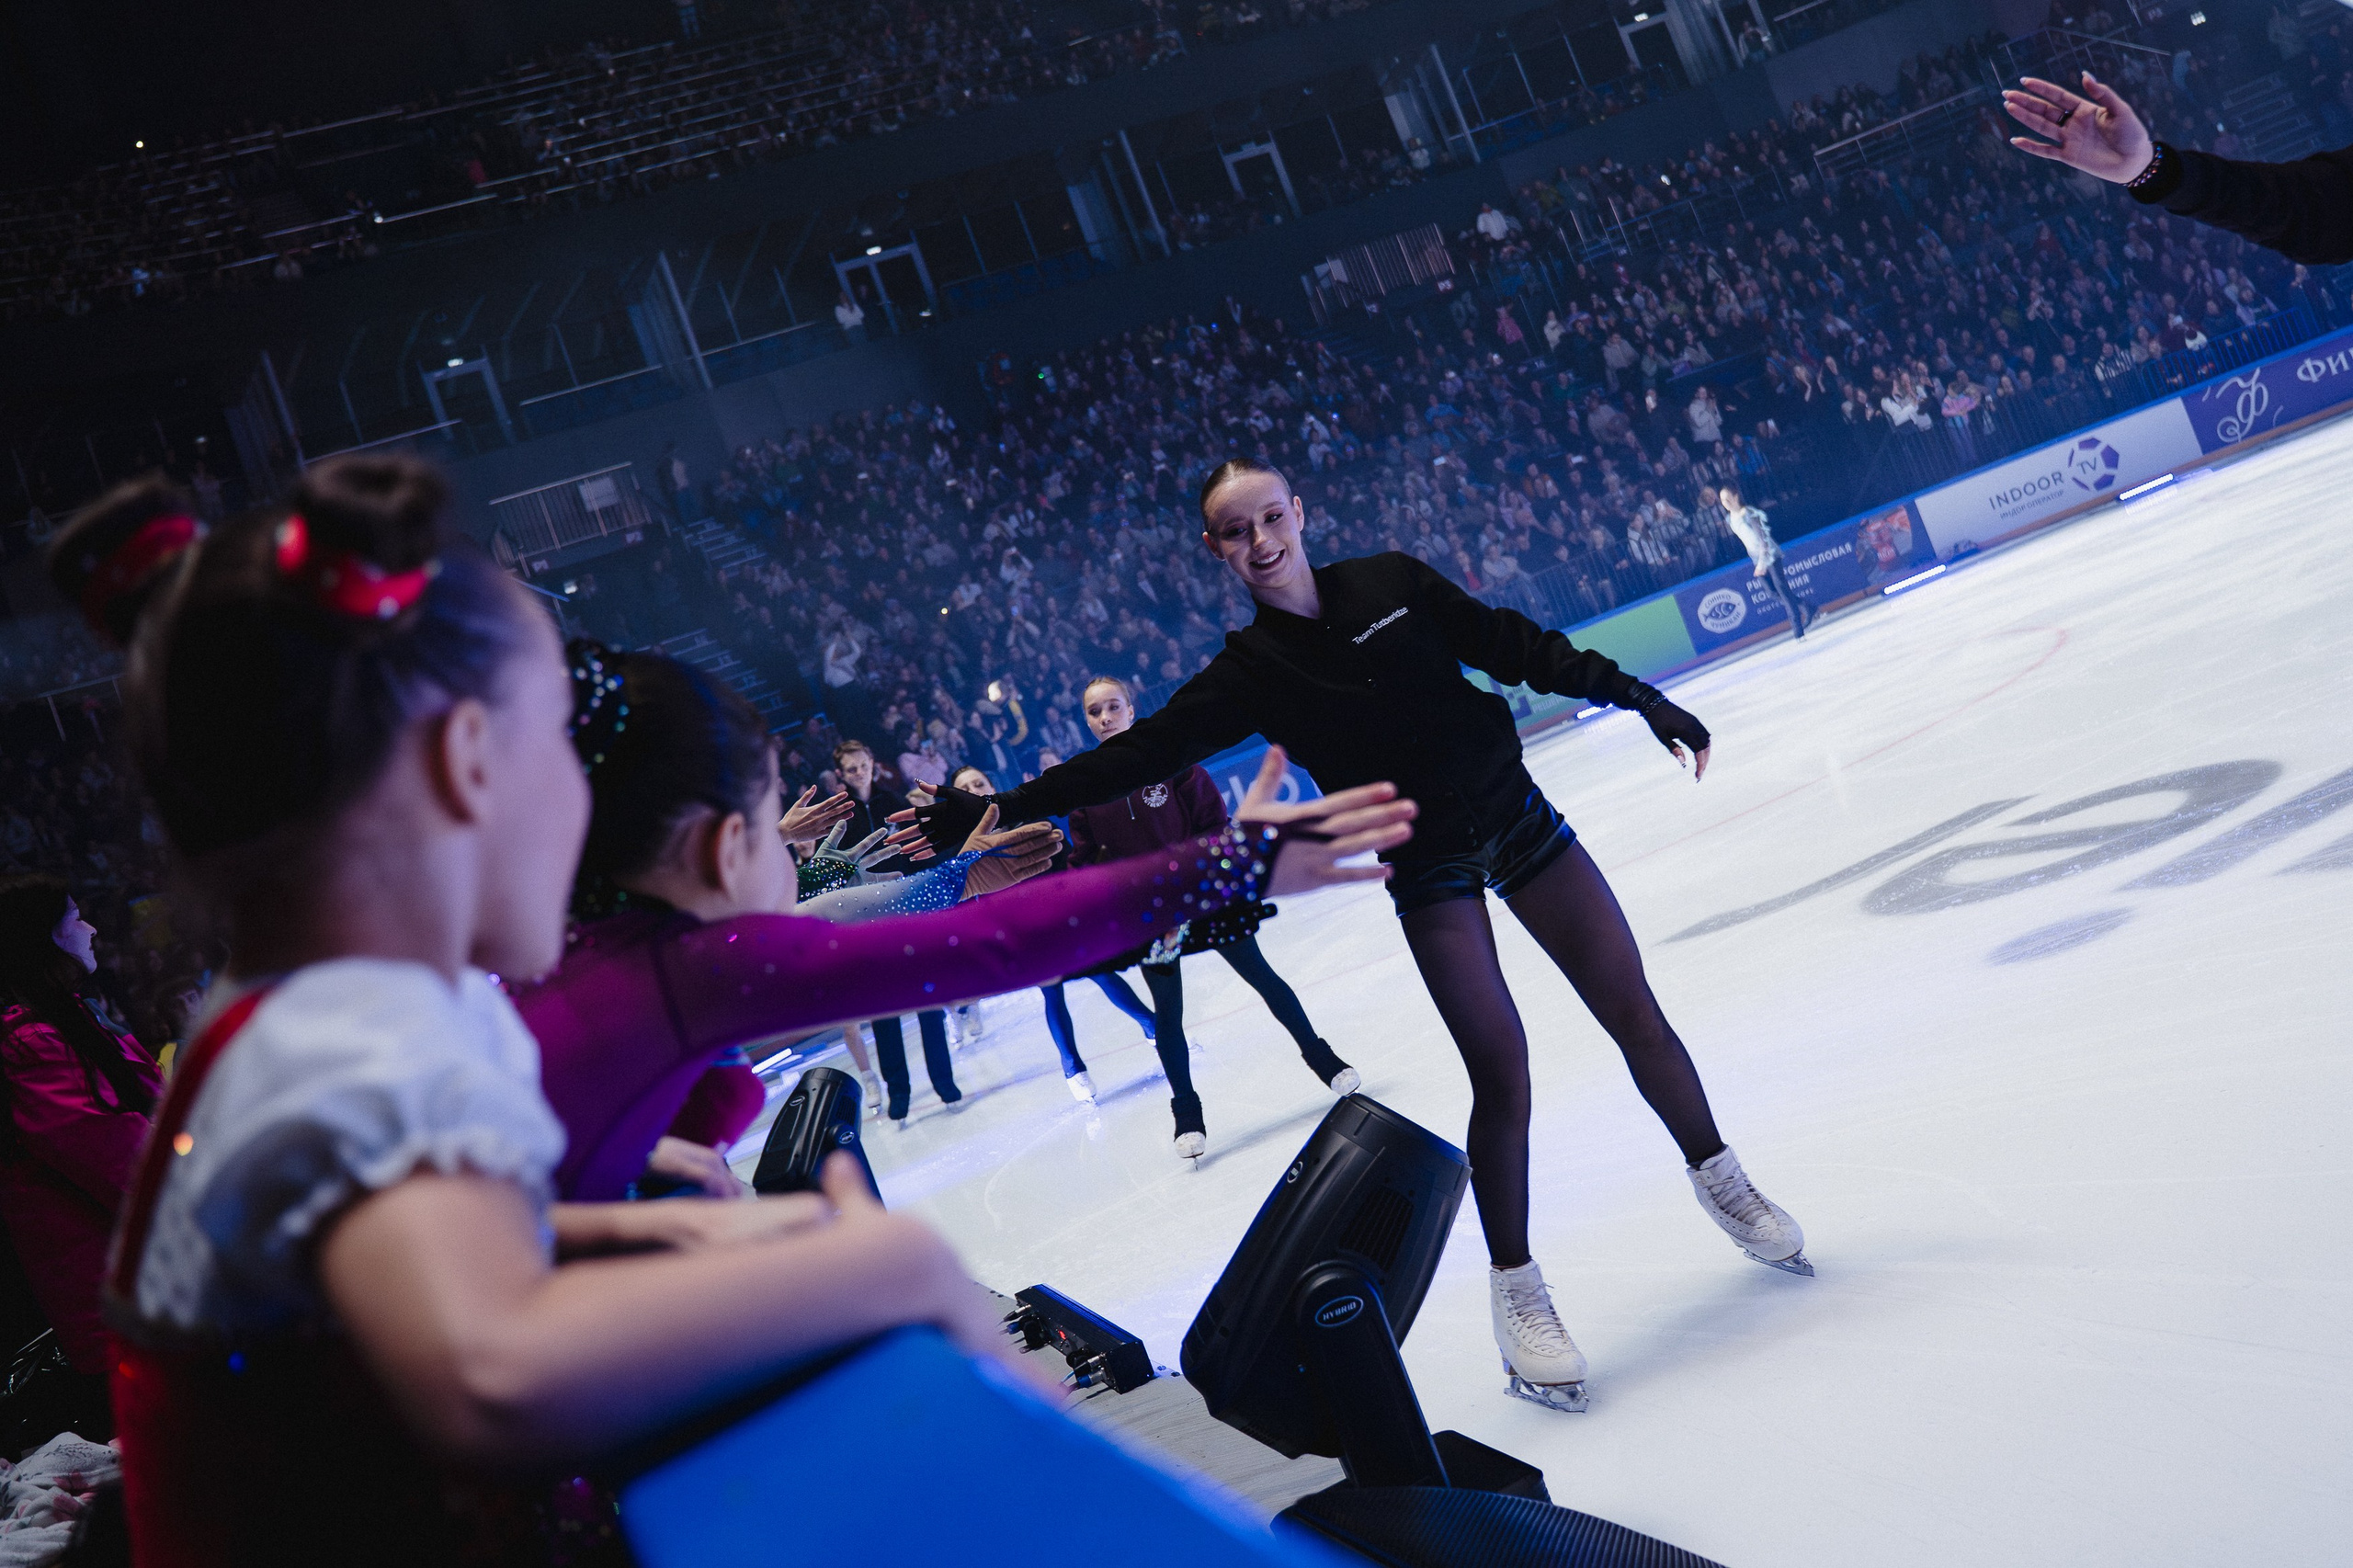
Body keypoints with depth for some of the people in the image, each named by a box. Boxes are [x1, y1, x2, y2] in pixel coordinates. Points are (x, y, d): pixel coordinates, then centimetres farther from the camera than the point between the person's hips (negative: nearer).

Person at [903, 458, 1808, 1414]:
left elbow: (1514, 645, 1)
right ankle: (1515, 1289, 6)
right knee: (1500, 1069, -10)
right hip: (1429, 871, -2)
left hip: (1517, 815, 2)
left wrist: (1639, 698, 1)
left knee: (1634, 1013, 4)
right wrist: (1001, 808, -21)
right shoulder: (1248, 673, -8)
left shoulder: (1391, 584, -5)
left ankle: (1717, 1177, 28)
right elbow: (1139, 755, -14)